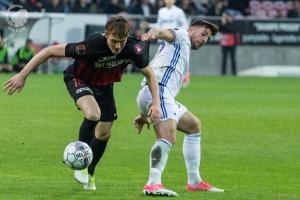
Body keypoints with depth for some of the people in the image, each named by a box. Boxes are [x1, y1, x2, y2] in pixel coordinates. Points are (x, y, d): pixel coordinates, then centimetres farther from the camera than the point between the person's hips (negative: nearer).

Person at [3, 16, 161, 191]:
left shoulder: (132, 48, -28)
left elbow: (149, 74, -7)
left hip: (104, 86, 5)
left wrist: (156, 104, -17)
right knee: (93, 114, -33)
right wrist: (22, 76, -29)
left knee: (104, 133, 8)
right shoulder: (92, 45, -39)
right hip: (79, 79, -5)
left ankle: (89, 173, 35)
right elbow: (51, 51, -32)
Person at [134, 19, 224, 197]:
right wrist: (154, 32, -40)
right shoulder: (181, 35, 10)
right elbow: (167, 33, -15)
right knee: (168, 138, -29)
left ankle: (194, 182, 26)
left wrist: (144, 114, 28)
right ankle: (153, 184, -45)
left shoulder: (183, 51, 35)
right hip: (158, 91, -11)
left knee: (194, 126, 27)